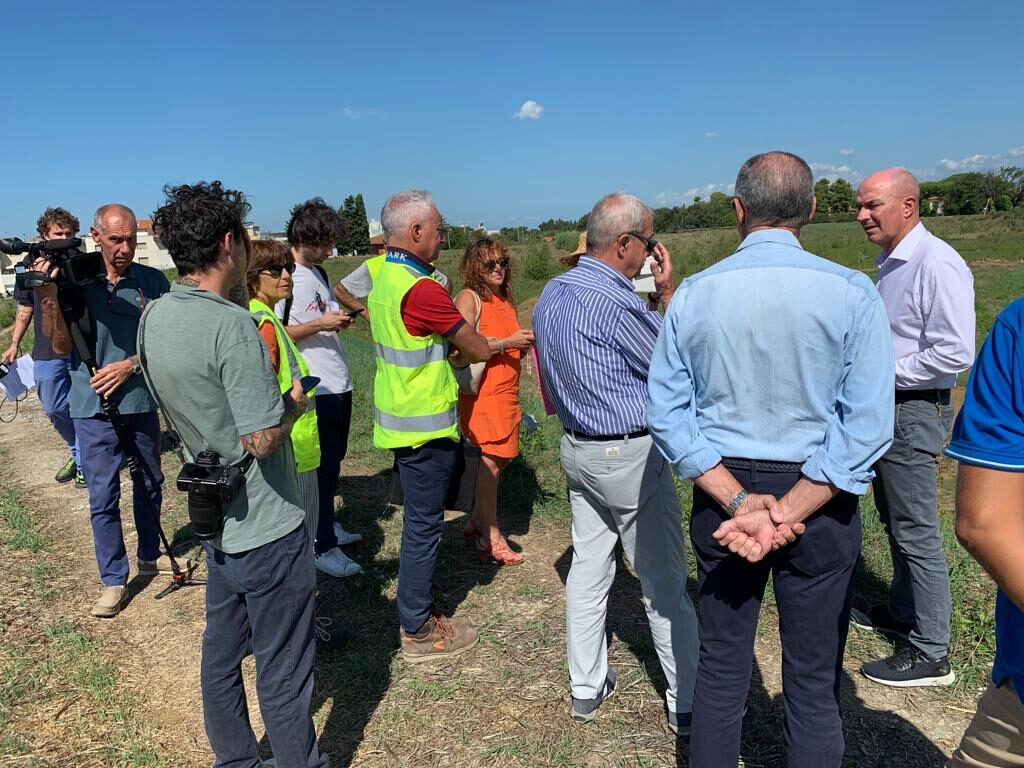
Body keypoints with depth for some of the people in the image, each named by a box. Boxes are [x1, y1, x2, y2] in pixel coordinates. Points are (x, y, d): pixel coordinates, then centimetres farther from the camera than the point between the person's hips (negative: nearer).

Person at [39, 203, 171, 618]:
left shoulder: (152, 281, -5)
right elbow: (62, 347, -9)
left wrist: (131, 365, -14)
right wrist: (50, 297, -22)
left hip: (142, 402, 2)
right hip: (94, 408, -2)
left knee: (149, 484, 17)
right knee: (103, 496, 3)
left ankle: (149, 556, 37)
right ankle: (114, 580, 16)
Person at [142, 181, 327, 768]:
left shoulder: (155, 317, 2)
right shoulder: (232, 325, -25)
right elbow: (261, 440, -26)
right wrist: (295, 401, -8)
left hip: (214, 522, 9)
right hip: (266, 527, -9)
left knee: (222, 651, 22)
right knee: (283, 670, 7)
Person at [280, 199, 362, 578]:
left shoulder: (318, 272, 12)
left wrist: (340, 319, 7)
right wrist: (321, 324, -21)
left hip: (339, 383, 9)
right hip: (315, 389, -9)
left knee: (333, 460, 20)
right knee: (322, 465, 0)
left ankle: (328, 526, 36)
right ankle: (324, 548, 10)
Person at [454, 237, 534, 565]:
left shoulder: (506, 299, 15)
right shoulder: (469, 297, -8)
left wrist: (525, 343, 4)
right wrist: (506, 343, -19)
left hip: (507, 390, 8)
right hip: (482, 392, -8)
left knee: (500, 458, 11)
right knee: (492, 460, -7)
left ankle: (477, 521, 26)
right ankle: (490, 538, 2)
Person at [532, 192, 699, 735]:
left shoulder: (551, 294, 5)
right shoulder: (616, 302, -23)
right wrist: (668, 295, -3)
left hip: (577, 447, 8)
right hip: (630, 455, -8)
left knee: (588, 565, 16)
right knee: (664, 580, 4)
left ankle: (586, 688, 27)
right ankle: (687, 704, 17)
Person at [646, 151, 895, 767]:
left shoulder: (693, 295, -5)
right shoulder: (852, 293, -10)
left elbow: (668, 415, -7)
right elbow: (867, 427, -16)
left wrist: (739, 501, -10)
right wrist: (788, 514, -16)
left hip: (721, 500, 2)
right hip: (820, 503, -1)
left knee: (720, 670, 16)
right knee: (814, 683, 13)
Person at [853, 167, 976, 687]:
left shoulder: (936, 264, -20)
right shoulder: (891, 263, 11)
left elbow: (955, 353, -25)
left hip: (914, 412, -10)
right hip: (886, 407, 10)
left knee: (916, 531, -2)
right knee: (894, 521, 21)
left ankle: (930, 654, 11)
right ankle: (902, 611, 38)